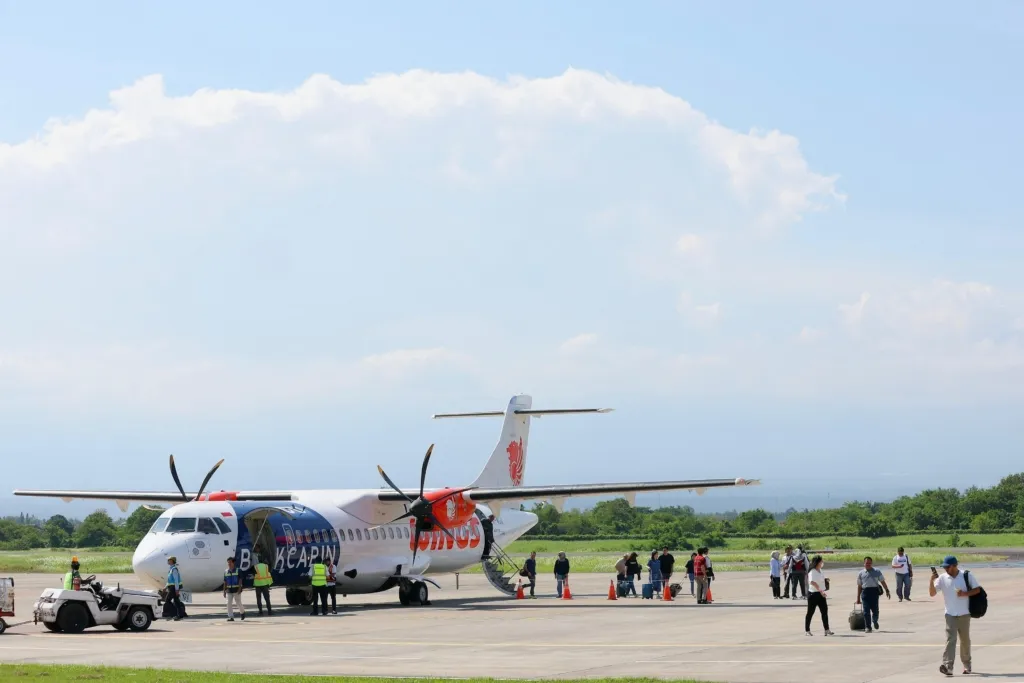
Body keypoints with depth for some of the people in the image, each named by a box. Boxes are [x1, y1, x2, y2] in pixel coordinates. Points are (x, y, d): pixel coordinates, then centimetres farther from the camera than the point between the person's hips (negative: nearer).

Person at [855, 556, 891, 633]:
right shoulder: (861, 573, 13)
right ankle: (867, 627, 1)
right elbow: (859, 586, 15)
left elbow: (882, 582, 10)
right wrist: (858, 598, 14)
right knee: (866, 611, -5)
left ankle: (875, 621, 33)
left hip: (874, 591, 0)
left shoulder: (877, 572, 12)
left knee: (875, 609, 1)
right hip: (865, 592, 0)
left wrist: (887, 590, -2)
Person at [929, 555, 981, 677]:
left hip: (964, 614, 0)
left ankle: (967, 665, 28)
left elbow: (978, 589, -1)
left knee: (965, 640, 11)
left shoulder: (966, 576, -4)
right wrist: (932, 580, -17)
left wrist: (965, 593, -17)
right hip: (950, 614, 1)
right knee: (950, 639, -13)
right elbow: (932, 593, -2)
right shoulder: (942, 578, 1)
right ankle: (948, 666, -24)